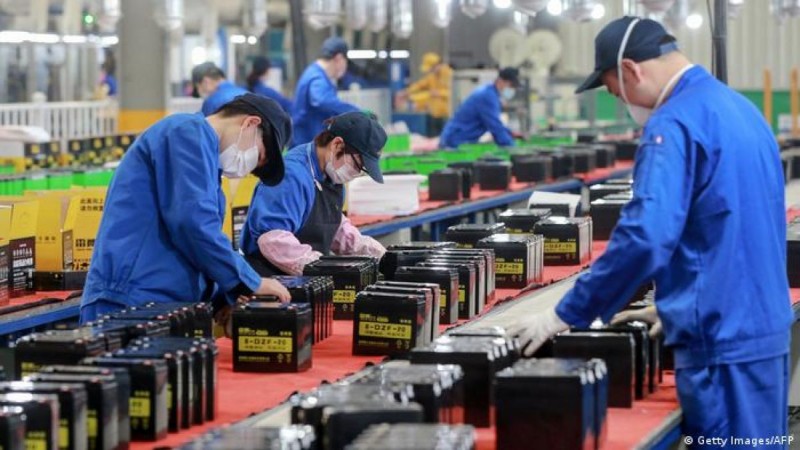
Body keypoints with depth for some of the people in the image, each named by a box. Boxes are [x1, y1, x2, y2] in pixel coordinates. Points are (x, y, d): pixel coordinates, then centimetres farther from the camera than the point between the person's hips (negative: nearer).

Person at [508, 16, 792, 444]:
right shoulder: (740, 108, 13)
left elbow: (644, 238, -24)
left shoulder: (674, 124, -15)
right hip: (767, 330, 9)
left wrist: (564, 315, -16)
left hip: (723, 341, -9)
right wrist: (676, 304, 26)